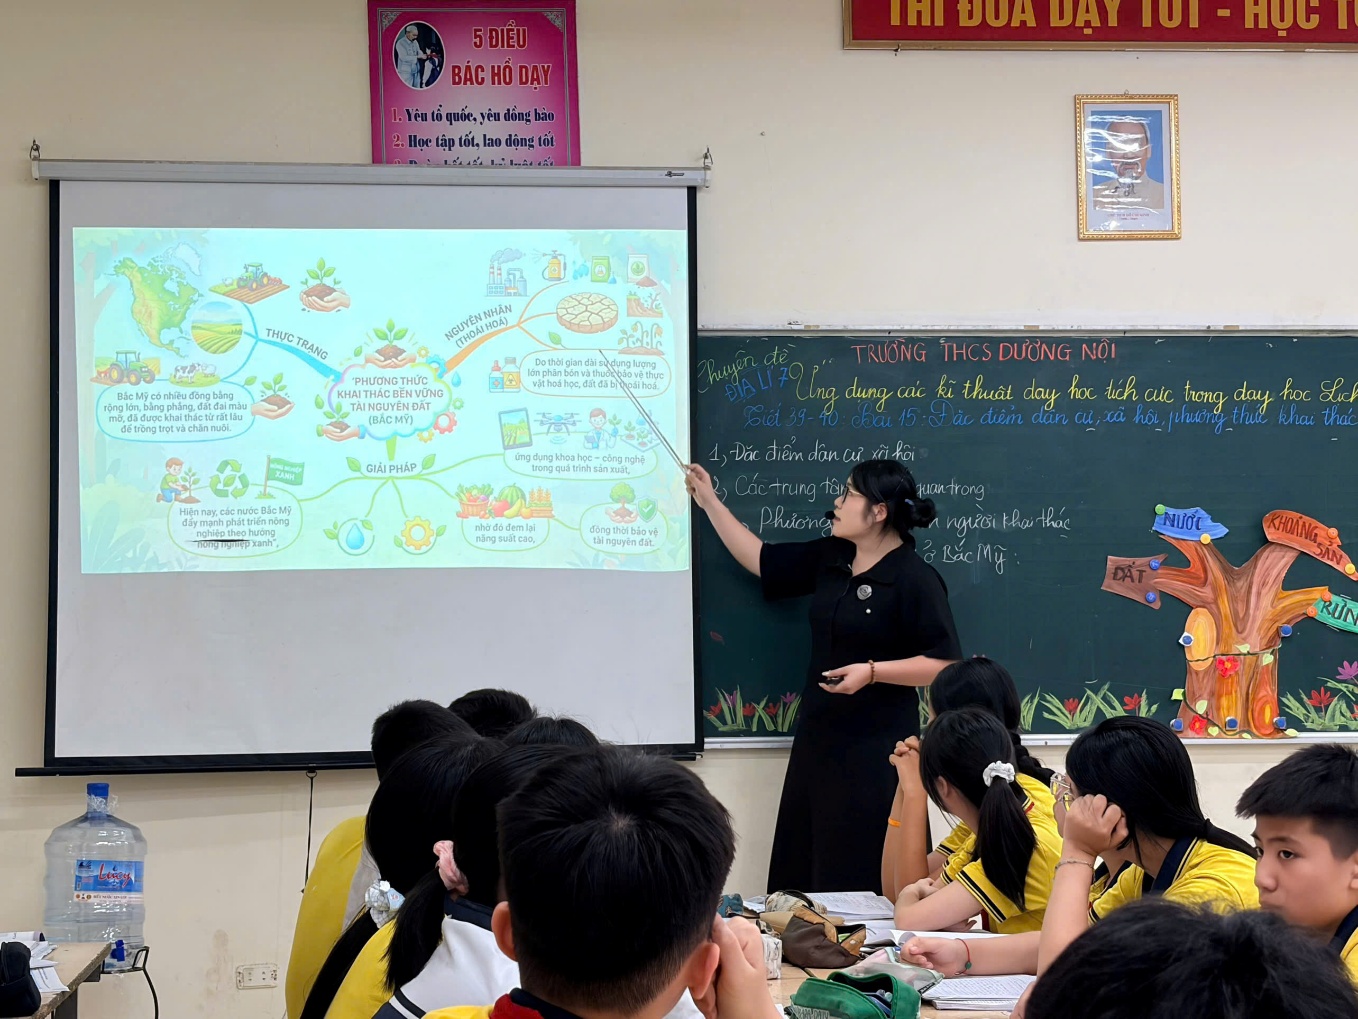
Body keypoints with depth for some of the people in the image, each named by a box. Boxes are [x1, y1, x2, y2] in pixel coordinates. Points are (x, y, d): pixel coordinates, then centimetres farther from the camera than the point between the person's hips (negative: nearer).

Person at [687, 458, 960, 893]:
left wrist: (872, 672, -22)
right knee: (802, 871, 8)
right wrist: (709, 503, 19)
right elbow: (761, 560, 19)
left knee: (865, 875, -6)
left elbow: (945, 664, -14)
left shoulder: (915, 579, -12)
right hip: (818, 738, 8)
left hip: (876, 746, -8)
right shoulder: (830, 558, 9)